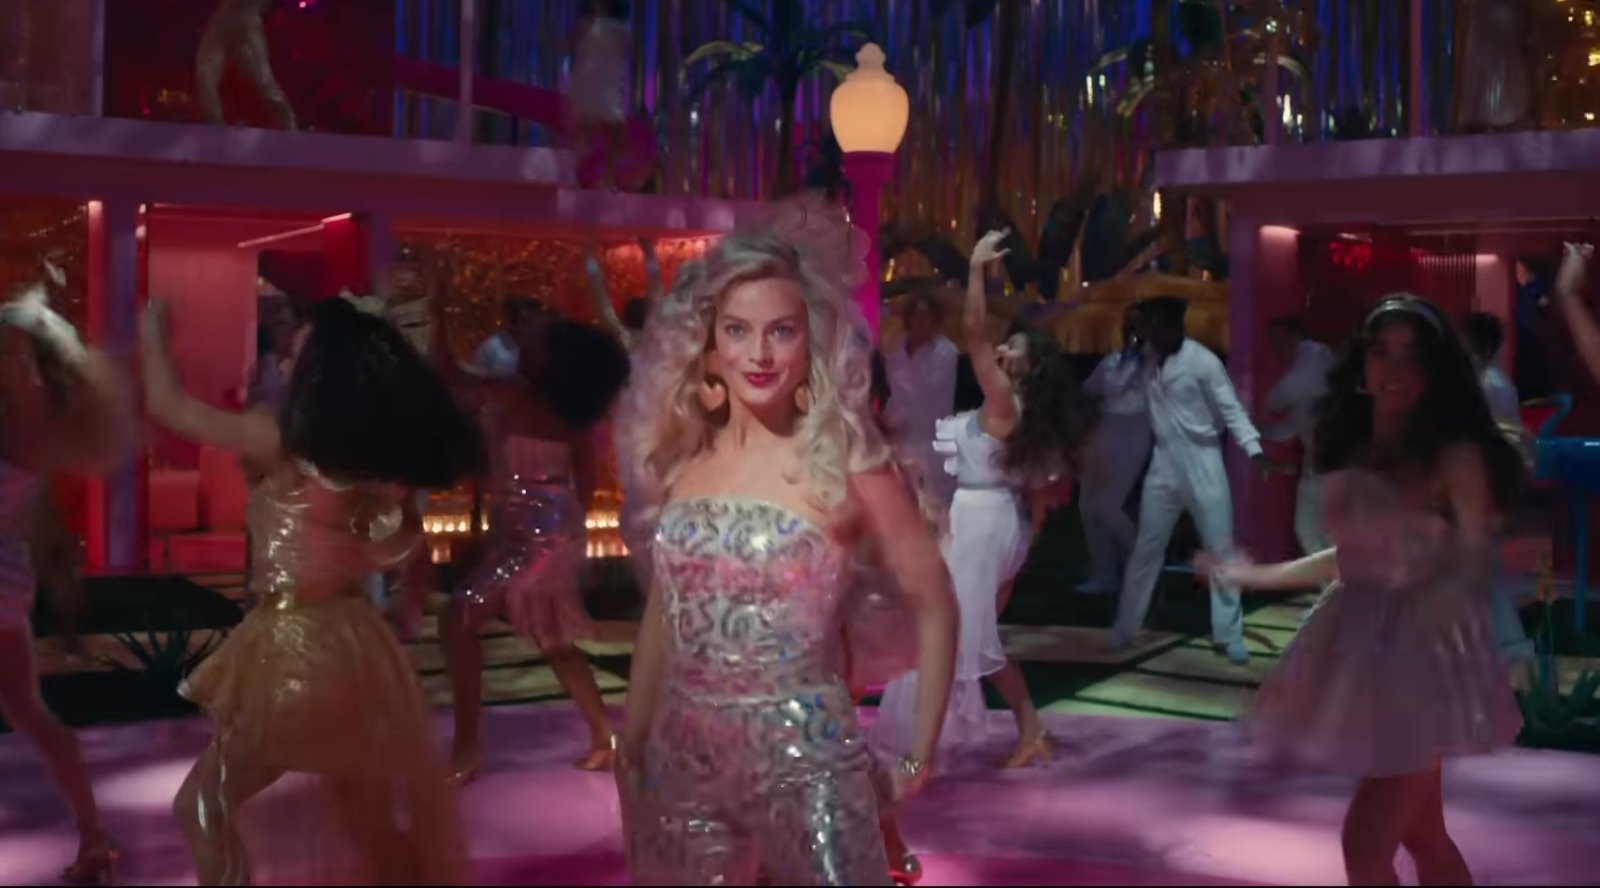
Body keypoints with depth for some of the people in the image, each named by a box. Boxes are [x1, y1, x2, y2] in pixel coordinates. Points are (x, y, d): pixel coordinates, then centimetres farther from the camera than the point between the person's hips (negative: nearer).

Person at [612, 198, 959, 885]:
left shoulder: (844, 458, -10)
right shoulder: (682, 457, 2)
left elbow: (933, 607, -3)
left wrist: (918, 757, -5)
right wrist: (629, 750, 13)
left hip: (803, 758, -4)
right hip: (685, 759, 4)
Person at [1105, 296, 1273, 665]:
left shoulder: (1202, 360, -12)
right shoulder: (1147, 359, 5)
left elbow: (1231, 408, -15)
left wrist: (1253, 448, -25)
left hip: (1203, 463, -4)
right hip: (1163, 464, 4)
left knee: (1220, 550, 1)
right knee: (1146, 548, 10)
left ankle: (1229, 635, 10)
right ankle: (1125, 628, 19)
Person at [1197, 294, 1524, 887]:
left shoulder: (1458, 456, -11)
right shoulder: (1353, 454, 6)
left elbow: (1470, 565, -5)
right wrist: (1257, 576, 21)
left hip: (1425, 656, -6)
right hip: (1361, 651, 6)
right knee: (1424, 840, 12)